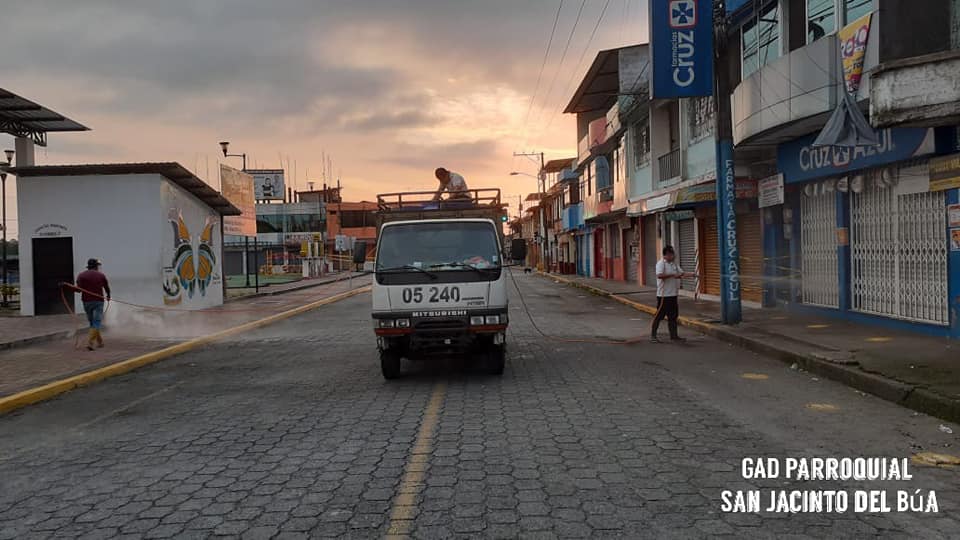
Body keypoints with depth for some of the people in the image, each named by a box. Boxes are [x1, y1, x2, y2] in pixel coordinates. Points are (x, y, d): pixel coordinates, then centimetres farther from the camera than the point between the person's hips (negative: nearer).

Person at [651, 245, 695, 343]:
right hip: (664, 295, -8)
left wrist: (693, 274, -1)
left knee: (673, 316, 12)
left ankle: (674, 335, 19)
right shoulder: (661, 263, -12)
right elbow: (659, 275, -26)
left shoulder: (674, 264, 14)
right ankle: (653, 335, 5)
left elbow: (682, 273, 15)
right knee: (659, 315, -2)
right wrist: (672, 275, -23)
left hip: (673, 295, 8)